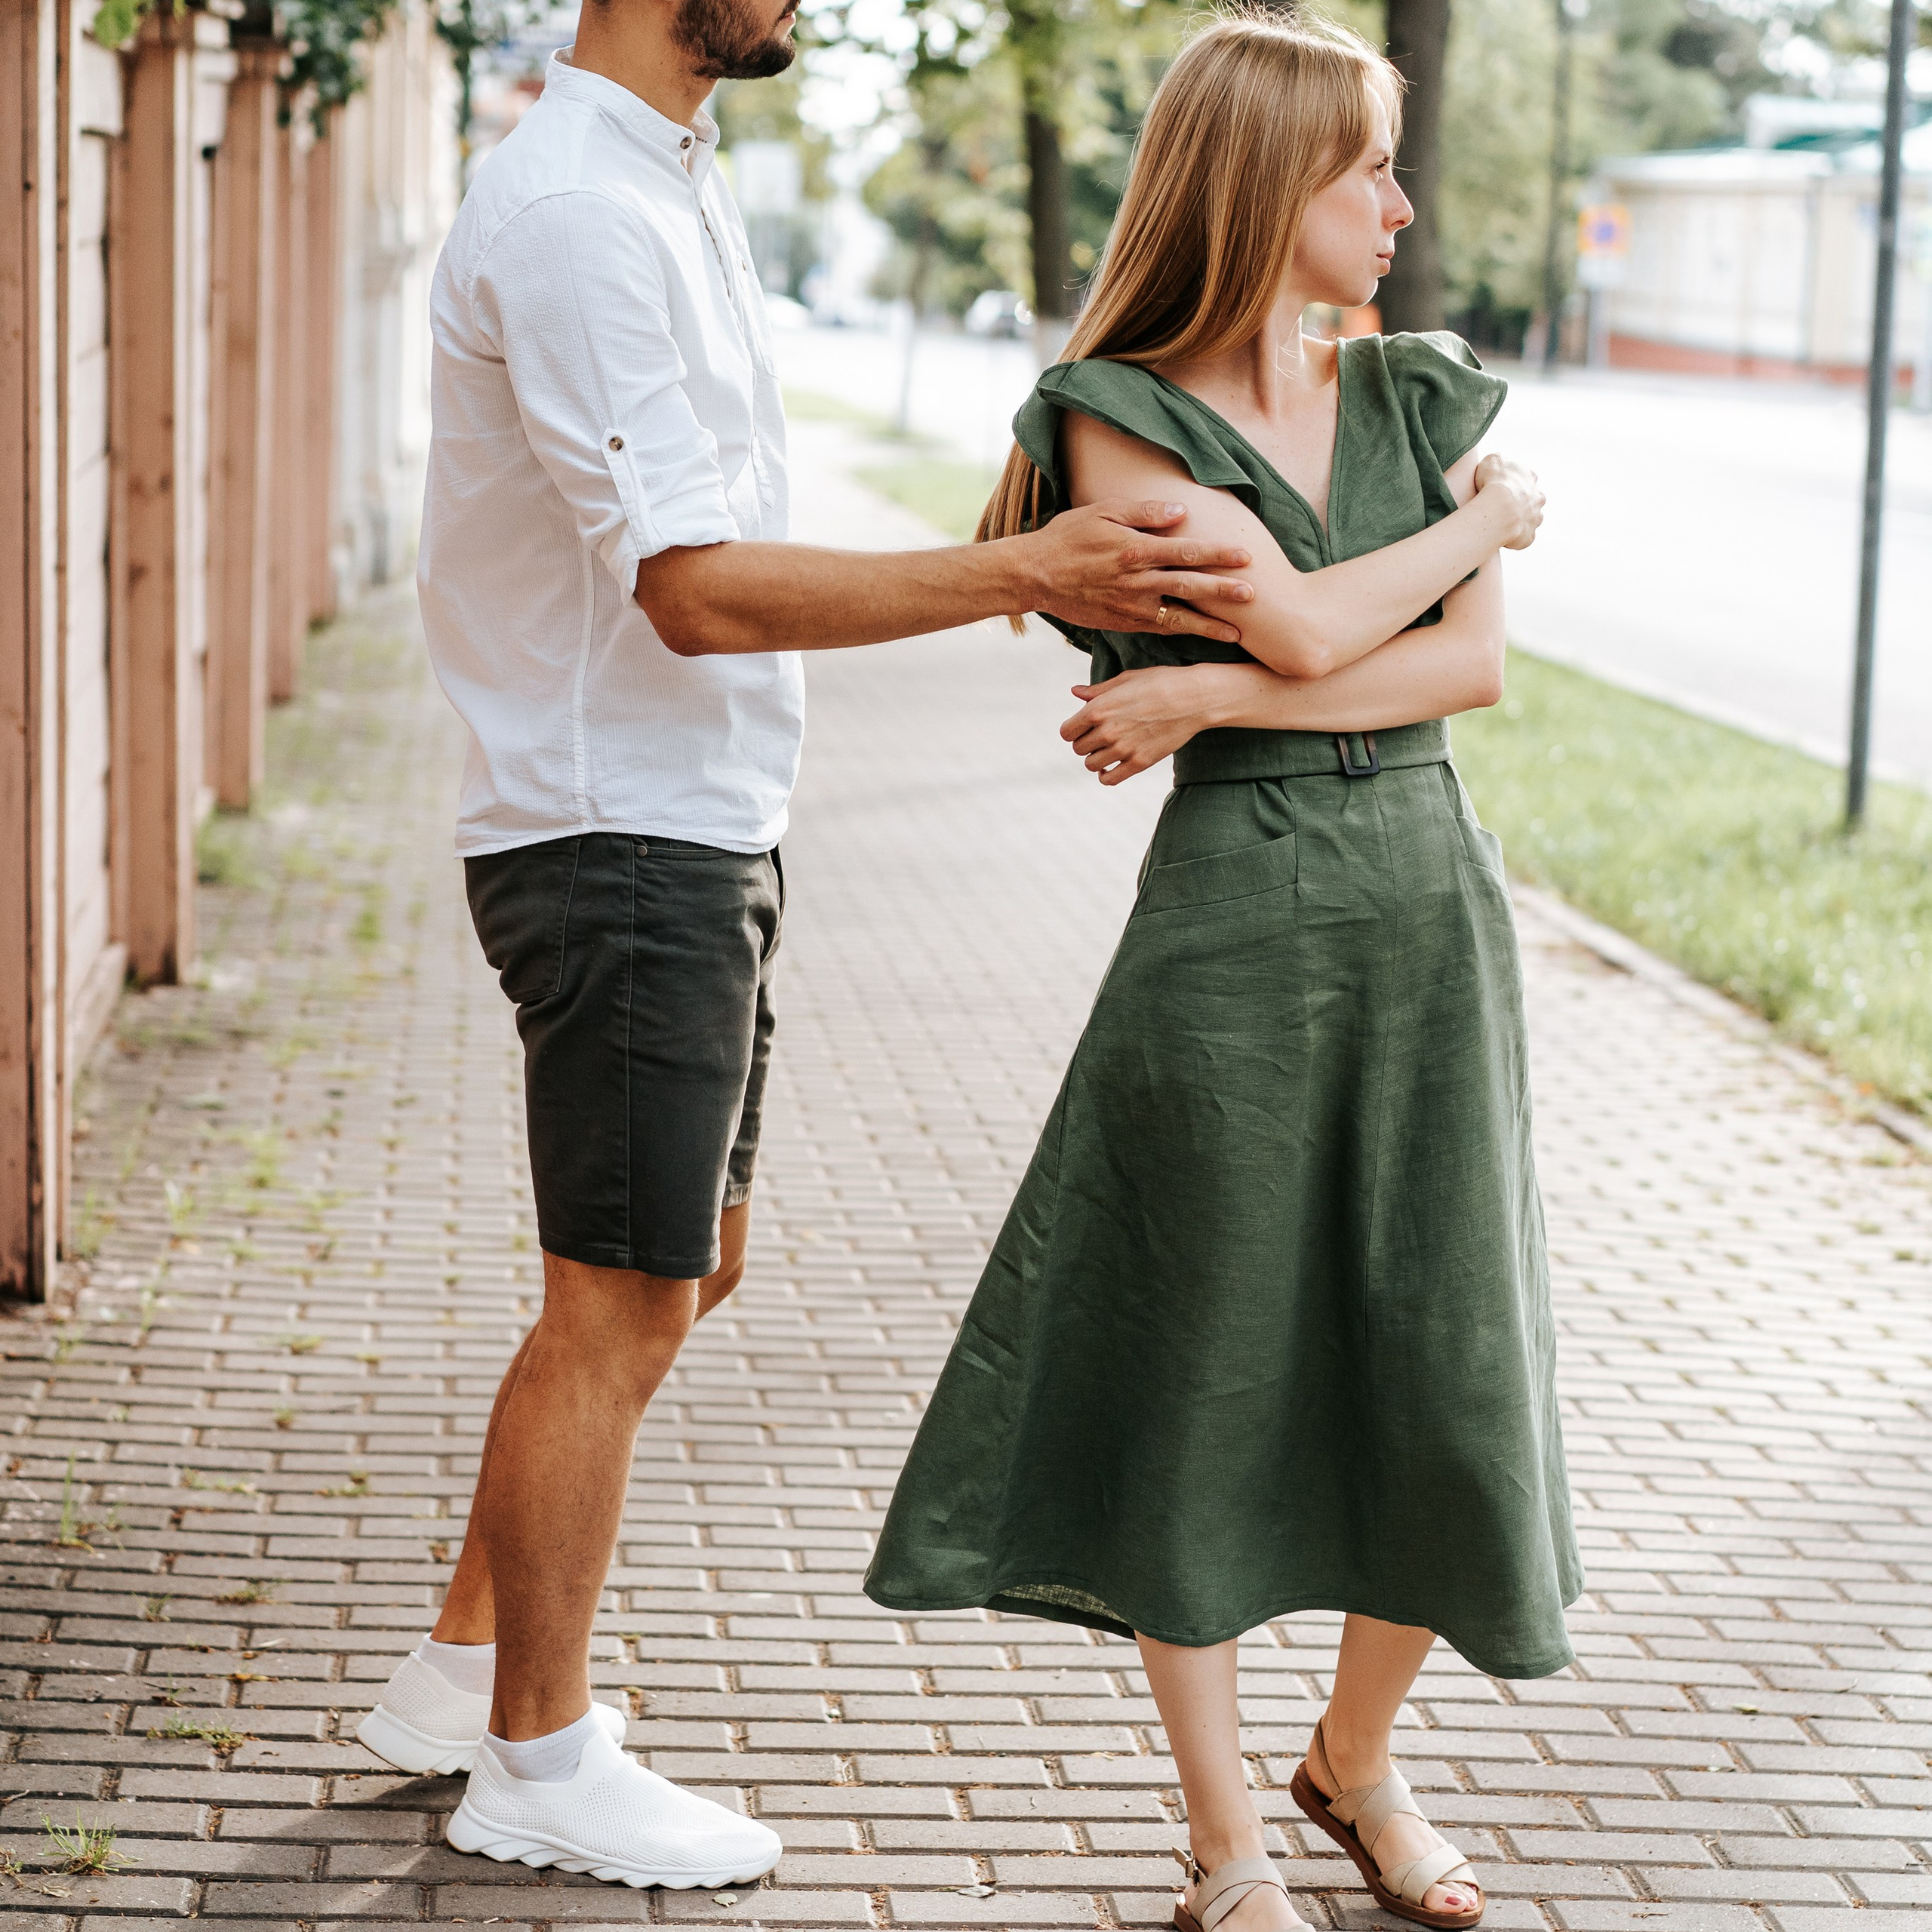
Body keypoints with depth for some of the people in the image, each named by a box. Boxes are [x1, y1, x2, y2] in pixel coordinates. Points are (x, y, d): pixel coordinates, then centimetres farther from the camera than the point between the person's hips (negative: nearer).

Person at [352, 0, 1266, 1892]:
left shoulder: (664, 178, 13)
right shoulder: (571, 212, -20)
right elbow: (696, 591, -25)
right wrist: (1021, 575, -29)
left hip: (697, 828, 10)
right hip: (623, 835, -10)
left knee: (672, 1271, 18)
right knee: (619, 1309, -1)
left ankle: (467, 1664, 30)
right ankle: (537, 1762, 14)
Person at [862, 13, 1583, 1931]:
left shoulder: (1421, 396, 9)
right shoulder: (1121, 419, -5)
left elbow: (1477, 667, -2)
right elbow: (1305, 628, -15)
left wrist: (1212, 697, -11)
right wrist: (1488, 518, 0)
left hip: (1434, 911, 5)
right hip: (1234, 927, -5)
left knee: (1446, 1375, 8)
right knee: (1207, 1379, 4)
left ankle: (1359, 1758, 33)